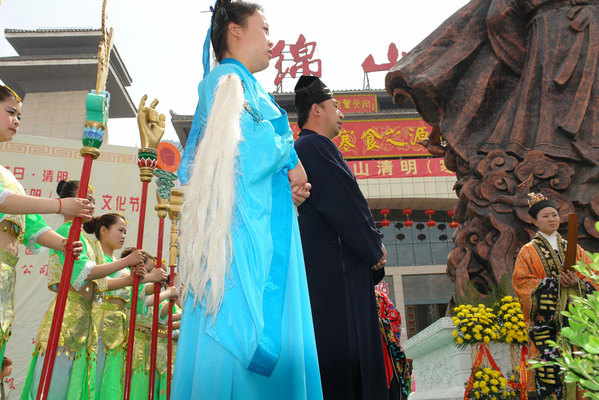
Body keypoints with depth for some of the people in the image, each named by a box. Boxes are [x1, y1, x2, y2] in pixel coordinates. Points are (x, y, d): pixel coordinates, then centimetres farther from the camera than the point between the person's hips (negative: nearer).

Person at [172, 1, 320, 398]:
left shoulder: (249, 86, 30)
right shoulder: (226, 78, 1)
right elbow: (239, 143, -15)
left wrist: (289, 181, 11)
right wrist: (291, 159, 0)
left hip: (266, 230, 9)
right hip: (244, 225, -9)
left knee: (270, 339, 4)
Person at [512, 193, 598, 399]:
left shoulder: (573, 248, 17)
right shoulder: (528, 251, 6)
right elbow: (521, 281, -2)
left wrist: (577, 282, -10)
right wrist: (555, 282, -12)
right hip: (545, 318, -3)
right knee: (549, 361, -11)